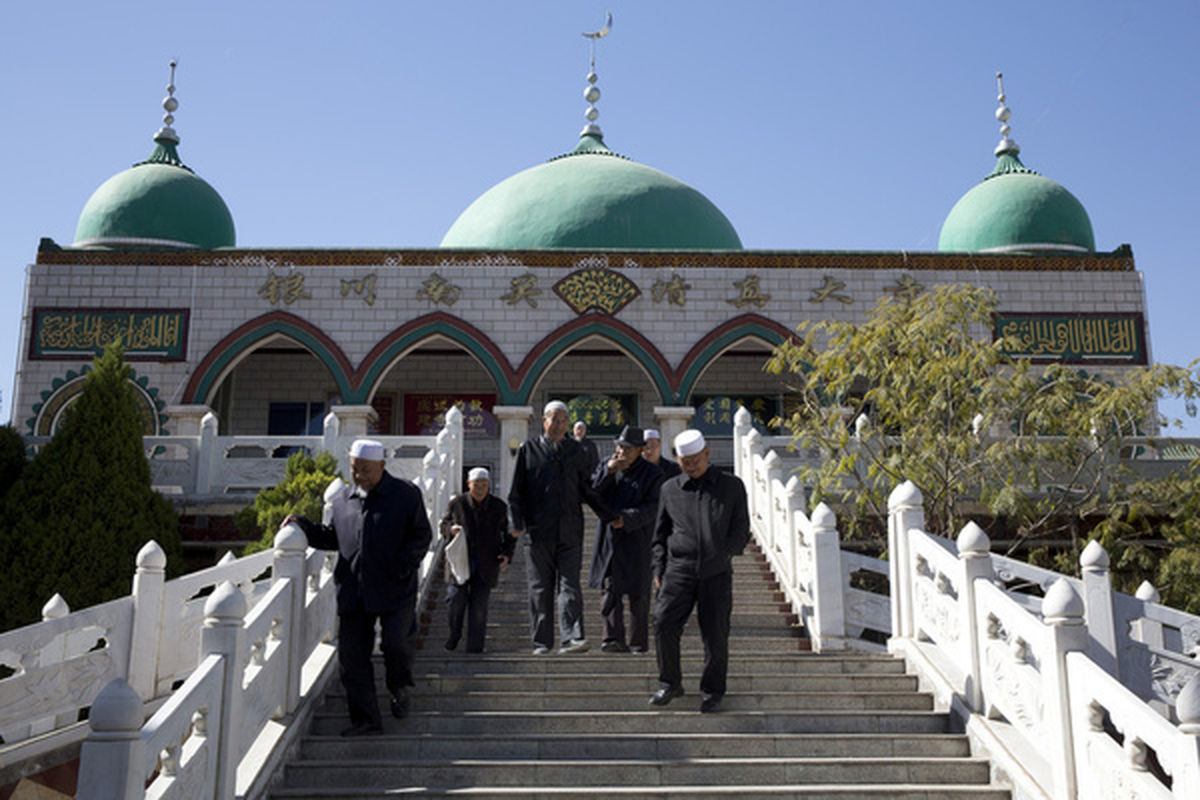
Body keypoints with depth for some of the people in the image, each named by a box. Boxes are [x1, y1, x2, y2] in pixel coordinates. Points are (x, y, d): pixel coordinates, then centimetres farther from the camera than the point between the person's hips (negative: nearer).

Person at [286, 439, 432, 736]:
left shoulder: (405, 494, -1)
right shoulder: (342, 500, 13)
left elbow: (422, 535, 0)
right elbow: (333, 537, 23)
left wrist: (403, 566, -13)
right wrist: (303, 526, 9)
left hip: (395, 591, -4)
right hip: (353, 592, 4)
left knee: (395, 643, -14)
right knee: (352, 655, 3)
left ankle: (399, 689, 20)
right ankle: (365, 719, 15)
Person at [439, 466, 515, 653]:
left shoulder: (499, 507, 2)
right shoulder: (457, 503, 0)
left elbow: (509, 533, 11)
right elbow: (443, 524, 12)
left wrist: (507, 554, -4)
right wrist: (450, 529, -12)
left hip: (485, 565, 0)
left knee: (479, 607, -1)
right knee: (455, 598, -11)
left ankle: (475, 648, 10)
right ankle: (454, 633, 18)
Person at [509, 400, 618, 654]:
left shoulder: (576, 451, 12)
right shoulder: (529, 449, 7)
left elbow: (587, 490, 18)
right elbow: (515, 492, 6)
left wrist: (610, 517, 11)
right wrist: (517, 523, -5)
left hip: (570, 532, 1)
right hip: (538, 531, -1)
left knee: (570, 585, -7)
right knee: (540, 588, 4)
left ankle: (571, 638, -12)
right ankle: (542, 642, 11)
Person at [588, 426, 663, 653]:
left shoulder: (653, 473, -3)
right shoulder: (606, 466, 9)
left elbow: (652, 508, -11)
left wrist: (625, 518, -23)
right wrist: (608, 471, -13)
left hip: (637, 539, -2)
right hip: (609, 538, 2)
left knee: (638, 594, 5)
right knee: (610, 589, -7)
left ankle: (639, 642, 16)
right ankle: (614, 639, -8)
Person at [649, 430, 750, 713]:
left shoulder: (732, 486, 7)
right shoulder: (670, 489, 11)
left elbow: (741, 530, 9)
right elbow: (660, 534, 16)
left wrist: (726, 553, -5)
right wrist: (658, 570, 9)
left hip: (716, 573, -1)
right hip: (679, 569, 1)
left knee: (715, 634, 0)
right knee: (664, 624, -11)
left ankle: (712, 691, 18)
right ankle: (670, 683, 9)